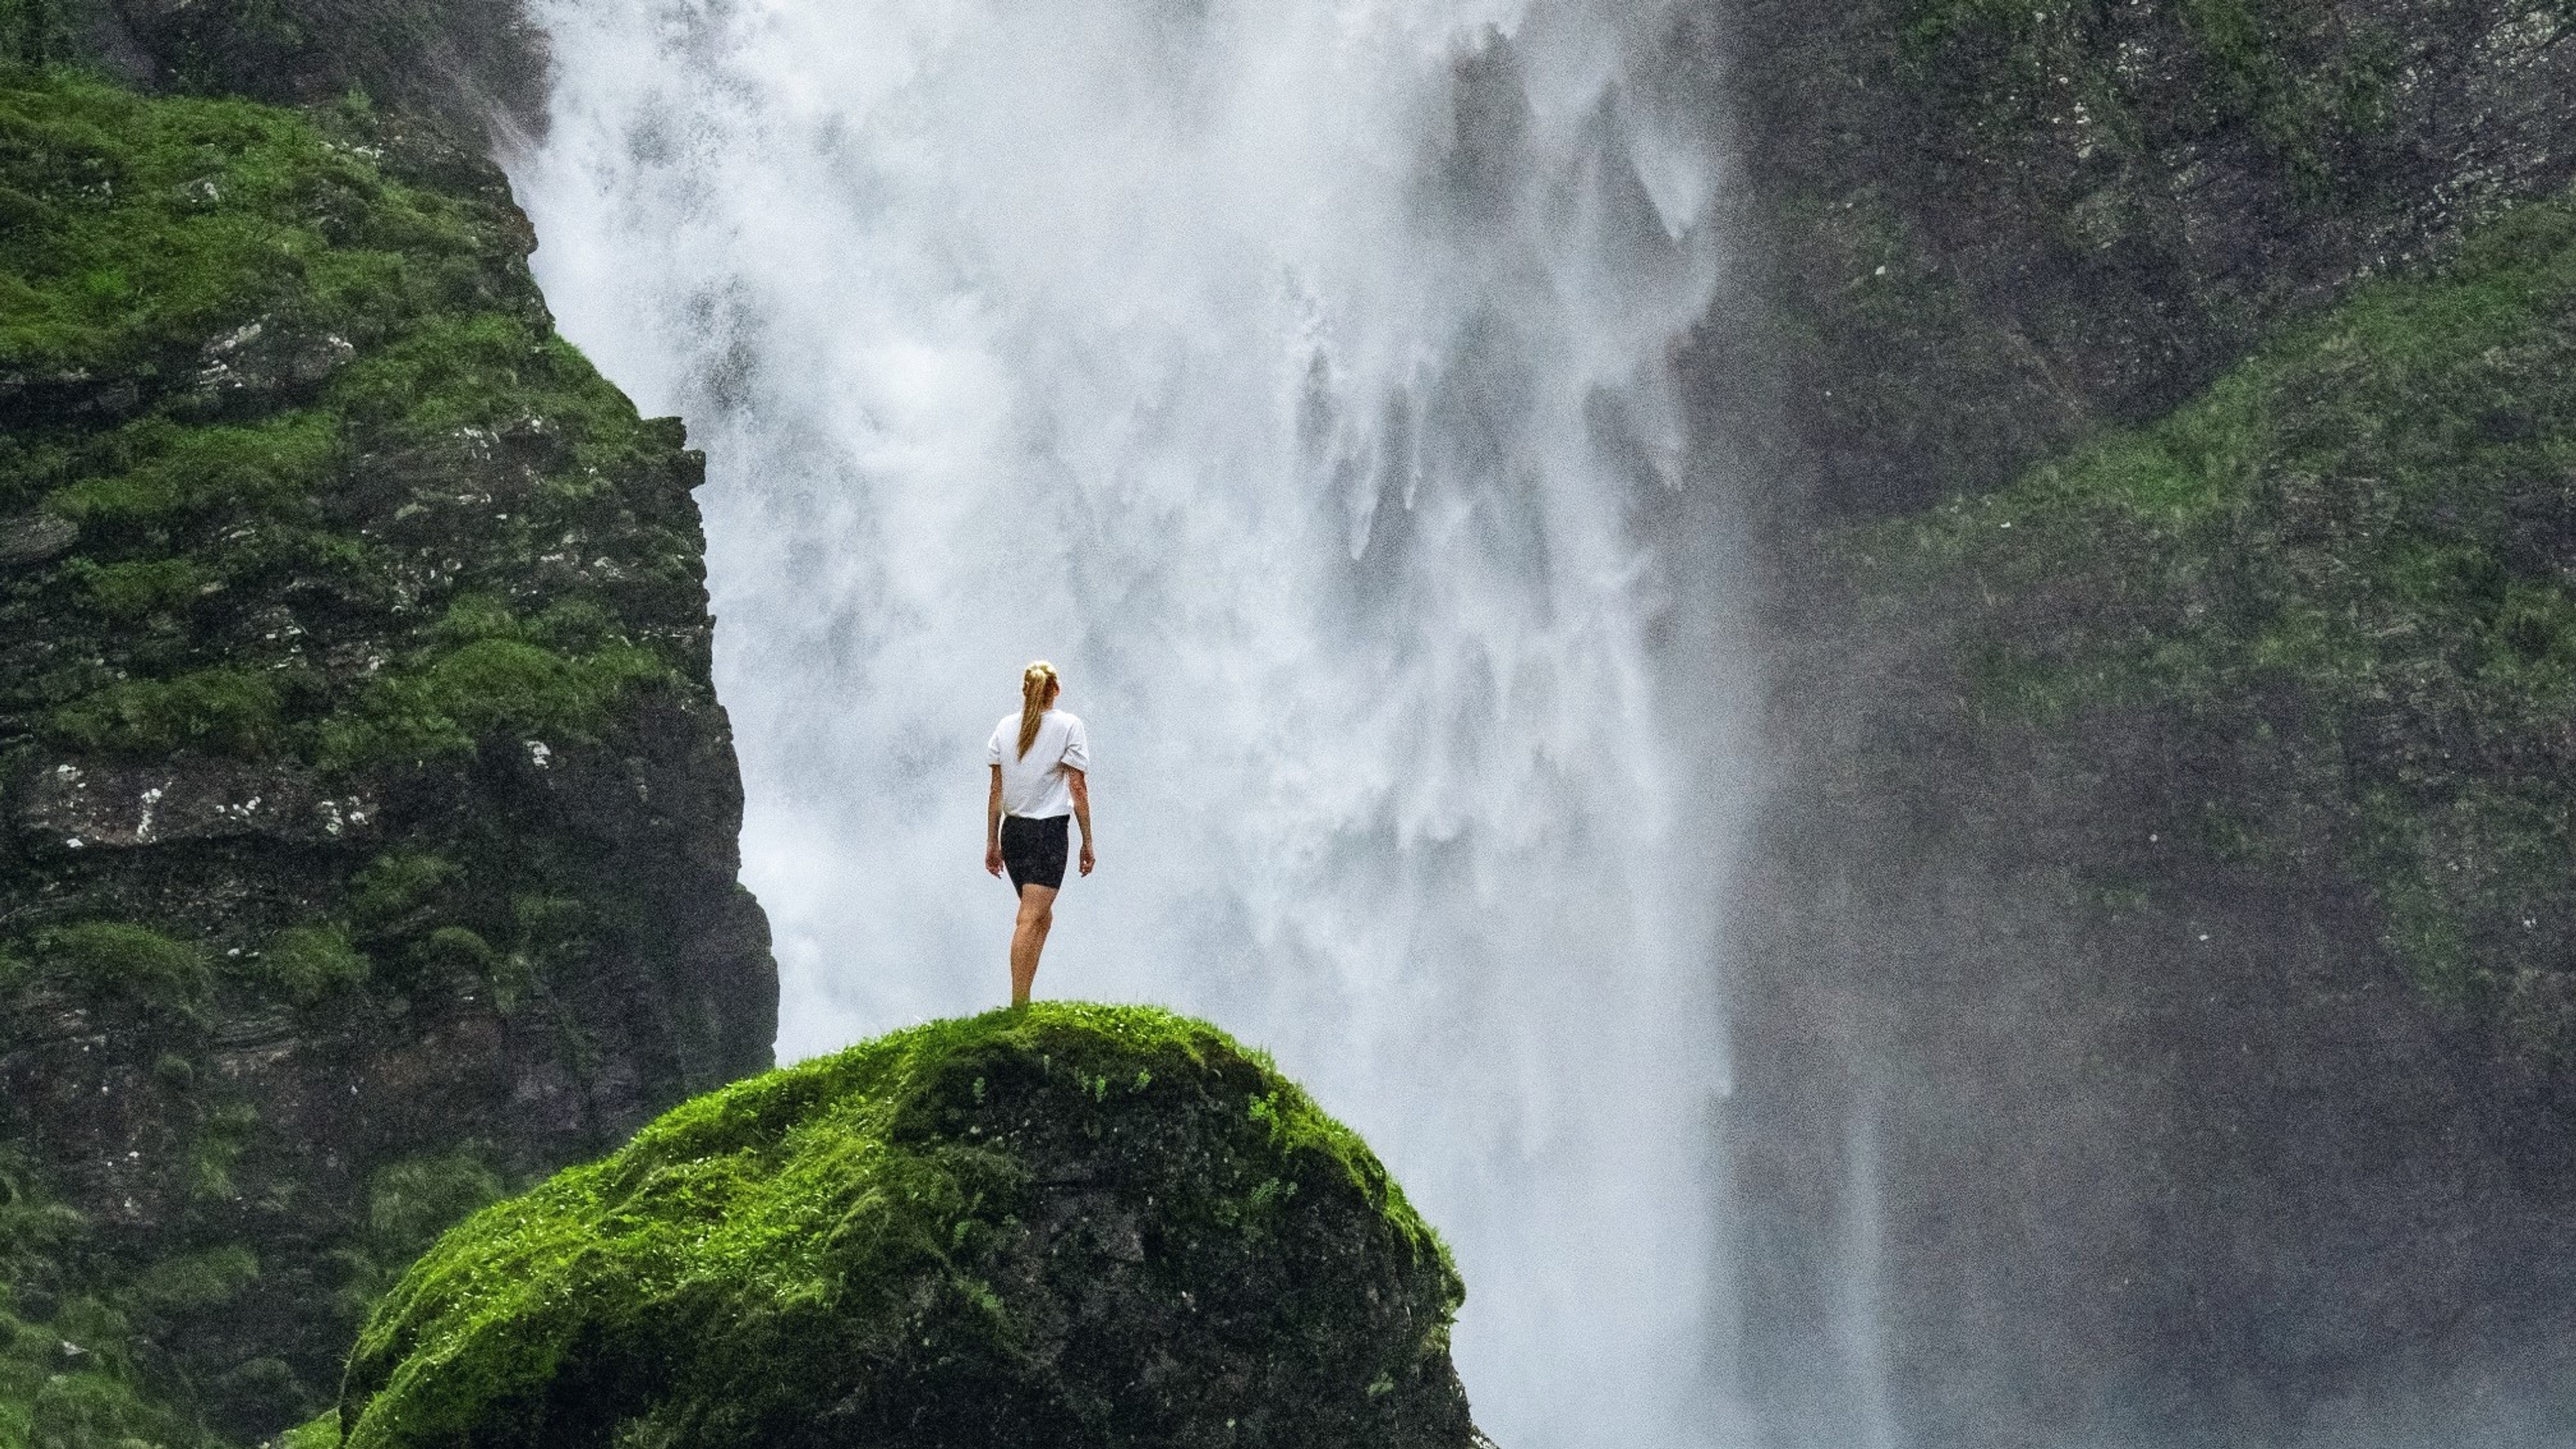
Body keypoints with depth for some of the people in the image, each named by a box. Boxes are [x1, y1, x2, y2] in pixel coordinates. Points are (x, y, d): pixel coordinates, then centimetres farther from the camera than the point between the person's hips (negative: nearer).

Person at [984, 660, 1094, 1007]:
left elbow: (996, 791, 9)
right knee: (1031, 919, -11)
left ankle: (1022, 1001, 13)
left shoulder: (1005, 727, 9)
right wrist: (1087, 842, 0)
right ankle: (1018, 1006, -18)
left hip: (1012, 831, 5)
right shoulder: (1068, 725, -2)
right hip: (1048, 833, -5)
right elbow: (1078, 789, -5)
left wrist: (992, 843, 14)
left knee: (1043, 917, 17)